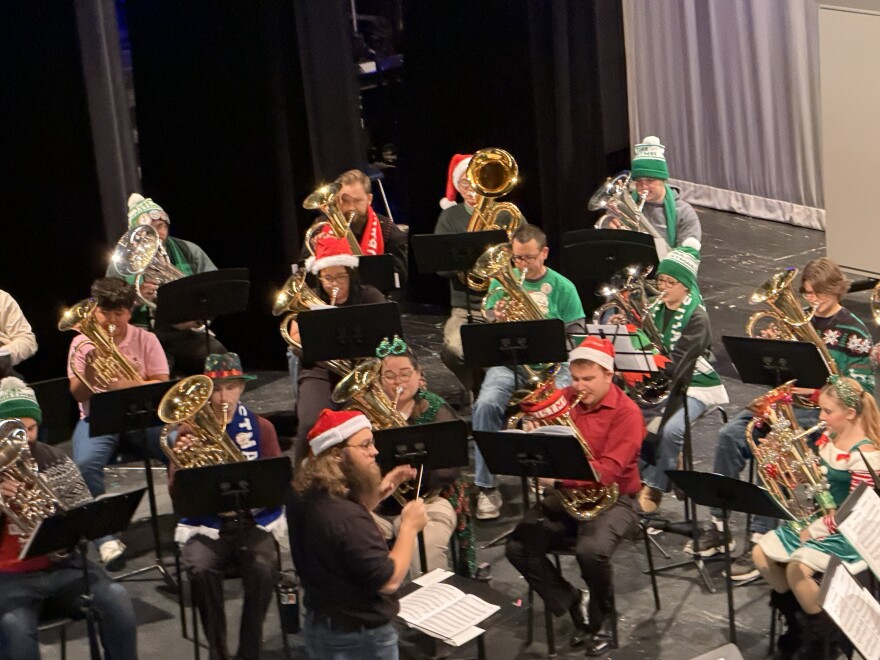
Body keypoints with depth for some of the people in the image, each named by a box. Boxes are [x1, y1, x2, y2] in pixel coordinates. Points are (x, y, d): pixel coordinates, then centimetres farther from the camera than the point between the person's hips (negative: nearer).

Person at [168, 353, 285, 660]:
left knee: (263, 568, -30)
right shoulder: (190, 431, 4)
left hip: (253, 522, 0)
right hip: (205, 524, 0)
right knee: (201, 569, -31)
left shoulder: (261, 428, 6)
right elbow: (176, 494, -2)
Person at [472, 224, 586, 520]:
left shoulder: (562, 287, 6)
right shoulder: (501, 282, 11)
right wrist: (498, 322, -14)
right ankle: (486, 487, -18)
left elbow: (576, 336, 5)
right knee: (486, 405, -28)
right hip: (509, 360, 1)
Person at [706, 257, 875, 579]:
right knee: (729, 436, -18)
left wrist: (817, 388, -19)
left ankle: (759, 541, -28)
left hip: (821, 410, -6)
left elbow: (861, 389, -9)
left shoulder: (853, 331, -4)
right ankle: (718, 525, -12)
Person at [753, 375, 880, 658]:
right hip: (814, 517, 9)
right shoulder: (827, 439, 2)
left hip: (846, 532, -9)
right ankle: (796, 621, 17)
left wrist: (814, 530, -19)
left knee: (797, 568, -29)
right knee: (761, 553, -1)